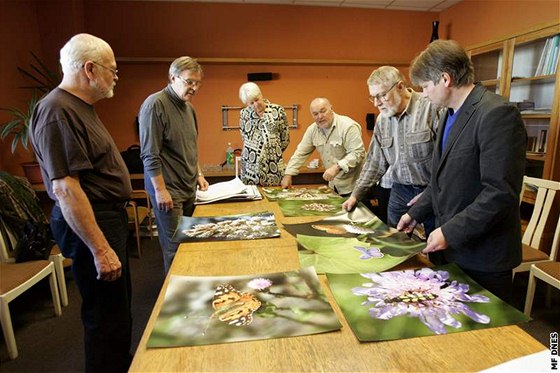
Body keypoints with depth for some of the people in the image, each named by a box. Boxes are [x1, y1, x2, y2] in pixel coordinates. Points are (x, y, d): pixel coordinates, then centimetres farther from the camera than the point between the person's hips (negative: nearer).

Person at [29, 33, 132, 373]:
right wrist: (100, 249, -25)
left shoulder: (80, 107, 12)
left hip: (108, 217, 11)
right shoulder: (57, 112, -20)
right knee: (106, 315, 3)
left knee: (118, 305, 23)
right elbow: (65, 189, -25)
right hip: (91, 225, -11)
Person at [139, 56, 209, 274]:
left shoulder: (188, 107, 13)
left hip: (189, 188, 8)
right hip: (168, 190, -8)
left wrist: (198, 174, 16)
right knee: (174, 246, 0)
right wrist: (160, 190, -18)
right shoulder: (155, 104, -13)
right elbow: (150, 154, -17)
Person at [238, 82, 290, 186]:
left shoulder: (277, 110, -1)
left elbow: (285, 139, 5)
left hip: (273, 165, -1)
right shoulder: (244, 113, 5)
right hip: (250, 165, 1)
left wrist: (274, 152, 11)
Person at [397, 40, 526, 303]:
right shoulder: (451, 115, 10)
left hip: (483, 258, -8)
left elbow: (501, 192, -24)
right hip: (450, 249, 8)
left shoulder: (497, 114, -19)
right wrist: (416, 213, 13)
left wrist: (451, 232, -21)